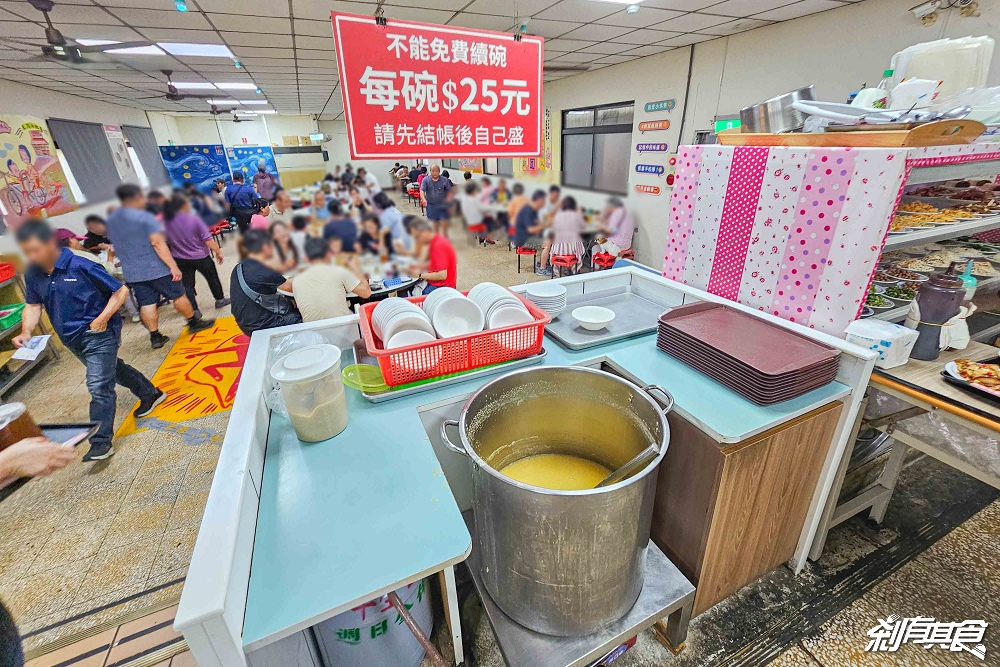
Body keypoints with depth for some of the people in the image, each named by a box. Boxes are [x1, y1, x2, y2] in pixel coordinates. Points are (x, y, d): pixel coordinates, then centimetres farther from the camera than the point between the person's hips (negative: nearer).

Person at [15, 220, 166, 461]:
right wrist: (26, 332, -10)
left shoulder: (81, 266, -19)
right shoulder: (33, 273, 0)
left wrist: (102, 319, -20)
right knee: (113, 370, 22)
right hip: (72, 339, 8)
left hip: (98, 335, -7)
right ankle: (150, 394, 44)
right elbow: (33, 306, 7)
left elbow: (121, 290, -14)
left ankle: (101, 442, -1)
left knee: (99, 386, -8)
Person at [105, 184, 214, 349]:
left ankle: (155, 337, 11)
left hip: (132, 273, 7)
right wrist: (173, 266, -23)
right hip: (156, 268, -6)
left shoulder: (111, 220, 11)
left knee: (146, 304, 8)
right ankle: (194, 323, 21)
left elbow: (118, 245, 21)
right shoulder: (145, 217, -14)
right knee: (179, 296, 9)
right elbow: (157, 243, -21)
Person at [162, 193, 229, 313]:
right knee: (212, 278, 18)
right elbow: (208, 239, -16)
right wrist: (218, 252, -5)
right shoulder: (194, 219, -16)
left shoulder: (166, 220, -6)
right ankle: (220, 300, 33)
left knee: (187, 285, 8)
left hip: (180, 259, 3)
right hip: (201, 257, -3)